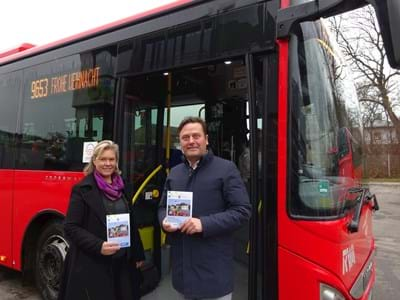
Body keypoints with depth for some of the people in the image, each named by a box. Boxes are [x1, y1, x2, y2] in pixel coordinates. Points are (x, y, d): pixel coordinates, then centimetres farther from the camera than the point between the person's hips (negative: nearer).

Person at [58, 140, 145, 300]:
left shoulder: (120, 188, 8)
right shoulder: (82, 189, -8)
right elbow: (71, 228, -11)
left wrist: (138, 255, 14)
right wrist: (98, 246, -22)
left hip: (121, 263, 5)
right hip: (91, 265, -5)